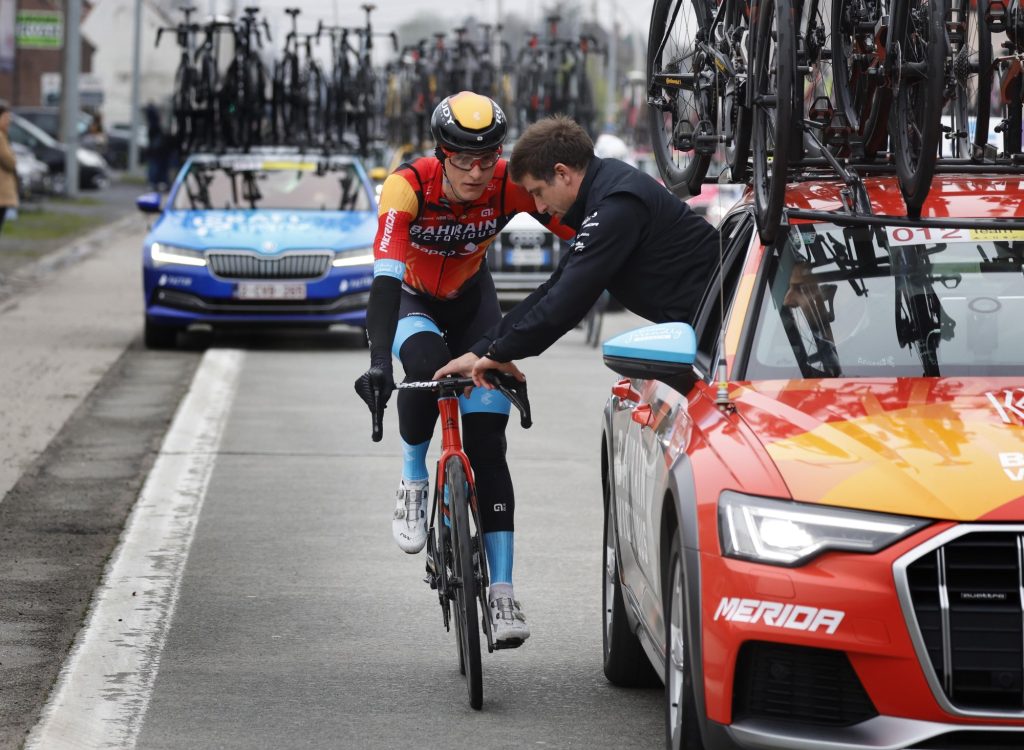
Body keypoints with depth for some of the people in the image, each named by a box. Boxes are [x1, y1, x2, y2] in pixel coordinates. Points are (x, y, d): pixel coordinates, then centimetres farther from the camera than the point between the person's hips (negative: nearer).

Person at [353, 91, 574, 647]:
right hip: (409, 300, -2)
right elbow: (386, 276, -44)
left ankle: (502, 593, -9)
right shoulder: (407, 186, -35)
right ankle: (413, 482, -8)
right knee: (426, 364, -37)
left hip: (470, 298, 2)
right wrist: (379, 363, -56)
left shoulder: (510, 184, -28)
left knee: (486, 442, -10)